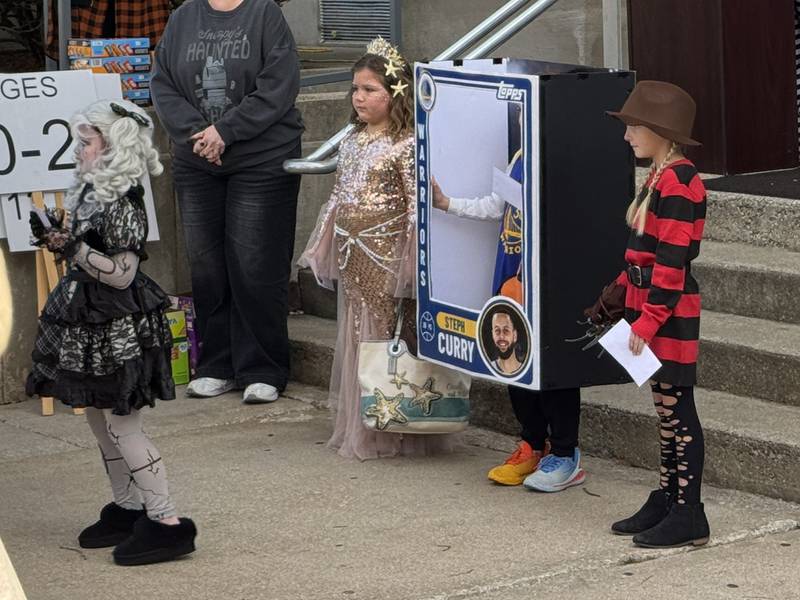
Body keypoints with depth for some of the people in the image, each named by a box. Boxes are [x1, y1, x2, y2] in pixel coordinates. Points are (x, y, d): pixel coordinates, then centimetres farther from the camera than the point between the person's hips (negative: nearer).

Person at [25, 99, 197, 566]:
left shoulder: (122, 202, -19)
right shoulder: (89, 191, 8)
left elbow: (122, 273, -21)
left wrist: (70, 246, -26)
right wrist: (58, 238, 2)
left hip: (117, 328, -10)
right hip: (89, 320, 10)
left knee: (122, 425, -6)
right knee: (99, 419, 16)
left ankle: (168, 522, -2)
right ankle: (127, 509, 28)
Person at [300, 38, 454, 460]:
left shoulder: (405, 145, -10)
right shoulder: (351, 142, 12)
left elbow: (416, 203, -12)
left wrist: (415, 255, -17)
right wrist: (324, 248, 18)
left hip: (385, 254, -7)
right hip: (352, 254, 7)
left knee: (383, 335, -4)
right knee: (353, 333, 11)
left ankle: (383, 432, 3)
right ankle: (355, 428, 20)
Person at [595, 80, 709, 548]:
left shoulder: (678, 182, -18)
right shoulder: (661, 177, 14)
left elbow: (672, 259, -21)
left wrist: (649, 319, -22)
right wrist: (619, 293, 20)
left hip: (671, 314, -10)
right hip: (651, 309, 10)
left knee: (676, 410, -4)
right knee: (666, 408, 15)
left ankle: (688, 517, 2)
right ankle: (666, 501, 23)